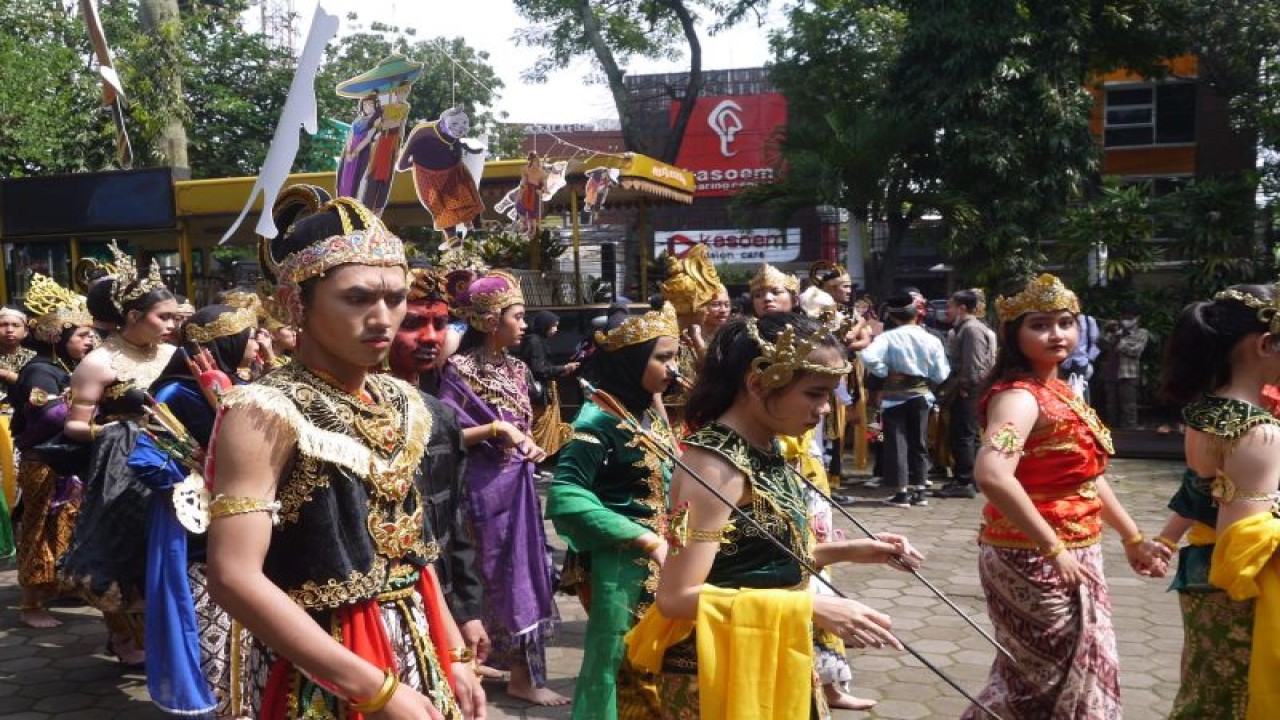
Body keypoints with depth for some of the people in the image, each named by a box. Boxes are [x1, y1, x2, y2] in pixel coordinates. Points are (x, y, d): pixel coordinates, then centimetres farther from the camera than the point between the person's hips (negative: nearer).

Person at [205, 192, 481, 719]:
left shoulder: (402, 402, 5)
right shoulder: (266, 413, -17)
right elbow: (235, 579, -24)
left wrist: (452, 654, 8)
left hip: (417, 655, 7)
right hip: (324, 676, -7)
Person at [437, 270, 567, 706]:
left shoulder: (515, 369, 11)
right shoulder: (460, 369, -11)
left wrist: (530, 445, 0)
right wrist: (495, 428, -19)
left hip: (517, 482, 8)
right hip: (484, 484, -8)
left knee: (521, 569, 11)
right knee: (487, 574, 2)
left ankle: (522, 673, 20)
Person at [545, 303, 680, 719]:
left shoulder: (651, 409, 7)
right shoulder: (602, 418, -16)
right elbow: (565, 496, -24)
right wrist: (646, 539, -22)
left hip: (659, 558, 8)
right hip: (622, 564, -7)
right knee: (628, 668, 3)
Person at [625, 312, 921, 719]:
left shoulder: (764, 451, 5)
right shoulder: (716, 463, -22)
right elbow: (676, 596, -26)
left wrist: (846, 551, 2)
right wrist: (811, 607, -27)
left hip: (770, 666, 9)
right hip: (717, 676, -9)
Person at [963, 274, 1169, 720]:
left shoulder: (1060, 392, 10)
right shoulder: (1021, 396, -20)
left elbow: (1084, 474, 20)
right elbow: (992, 476, -37)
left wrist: (1133, 538, 20)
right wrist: (1053, 550, -31)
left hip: (1072, 557, 9)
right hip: (1034, 561, -9)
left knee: (1035, 675, 19)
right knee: (1062, 679, 3)